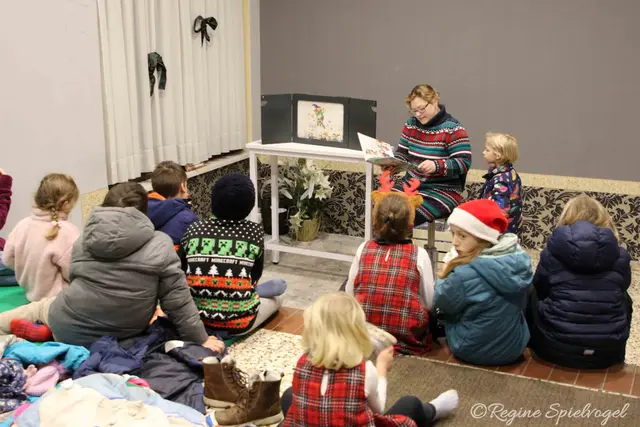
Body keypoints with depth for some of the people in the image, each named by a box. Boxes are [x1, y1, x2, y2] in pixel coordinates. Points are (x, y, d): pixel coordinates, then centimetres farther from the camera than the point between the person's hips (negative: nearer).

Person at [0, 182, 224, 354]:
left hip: (71, 330, 1)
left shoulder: (84, 241, -4)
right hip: (122, 337, 0)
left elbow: (75, 281, 11)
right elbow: (178, 302, -13)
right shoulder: (160, 245, -14)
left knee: (44, 305, 31)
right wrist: (202, 340, -3)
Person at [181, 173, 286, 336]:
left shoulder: (194, 229, -2)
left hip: (197, 319, 5)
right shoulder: (254, 231, -7)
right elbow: (255, 276, 6)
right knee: (278, 289, 25)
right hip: (238, 322, -4)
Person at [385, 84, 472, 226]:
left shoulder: (453, 129, -8)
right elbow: (401, 154, 16)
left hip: (443, 191, -6)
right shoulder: (411, 125, 10)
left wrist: (436, 166, -29)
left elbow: (464, 163, -13)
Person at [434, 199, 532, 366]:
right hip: (515, 347, 5)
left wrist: (444, 275, 6)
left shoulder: (465, 274, -32)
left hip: (474, 351, -5)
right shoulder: (520, 258, -14)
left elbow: (441, 303, -12)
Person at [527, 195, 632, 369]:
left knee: (533, 296, 26)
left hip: (557, 348, -1)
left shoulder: (552, 253, -1)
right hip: (609, 351, 2)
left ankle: (532, 349, 41)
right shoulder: (620, 256, 3)